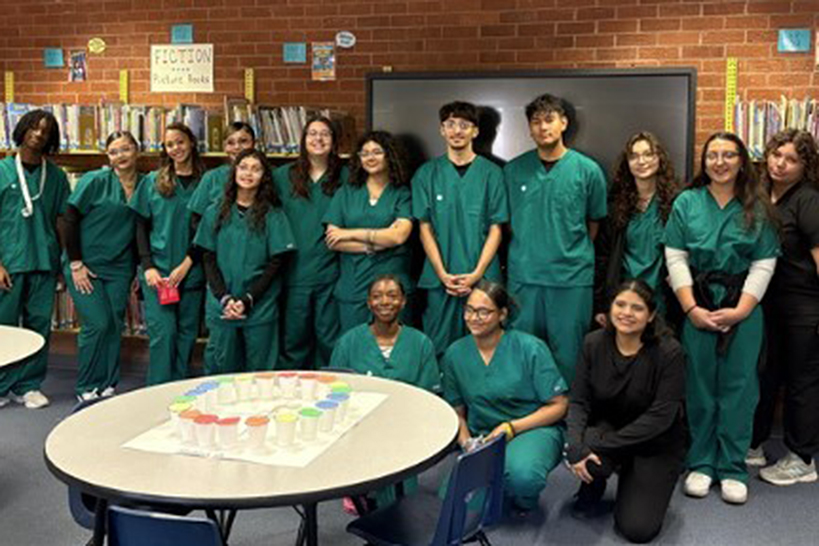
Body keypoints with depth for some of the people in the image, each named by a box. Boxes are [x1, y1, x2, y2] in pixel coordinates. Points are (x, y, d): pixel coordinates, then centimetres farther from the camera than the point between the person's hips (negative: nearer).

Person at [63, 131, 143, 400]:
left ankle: (108, 387, 18)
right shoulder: (95, 181, -8)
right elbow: (70, 221, -7)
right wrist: (75, 264, -11)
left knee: (115, 325, 5)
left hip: (119, 269, 4)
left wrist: (136, 269, 9)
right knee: (97, 323, -10)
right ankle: (87, 389, 7)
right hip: (86, 266, -4)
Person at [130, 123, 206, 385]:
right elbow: (141, 227, 6)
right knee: (163, 332, -6)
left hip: (192, 272, 0)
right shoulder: (152, 182, 7)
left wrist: (187, 265, -9)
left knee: (187, 333, 6)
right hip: (157, 271, 0)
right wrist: (148, 266, -5)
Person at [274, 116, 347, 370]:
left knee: (329, 338, 6)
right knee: (294, 338, 9)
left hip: (330, 271, -1)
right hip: (294, 270, 1)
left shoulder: (345, 177, 4)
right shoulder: (282, 176, 7)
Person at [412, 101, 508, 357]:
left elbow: (496, 228, 1)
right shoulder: (427, 173, 6)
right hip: (439, 277, 1)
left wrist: (477, 273, -9)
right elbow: (425, 228, 4)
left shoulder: (491, 173, 3)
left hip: (482, 277, 0)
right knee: (438, 347, 4)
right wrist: (442, 274, -7)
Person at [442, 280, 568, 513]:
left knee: (521, 474, -38)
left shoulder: (531, 348, -8)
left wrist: (511, 427, -15)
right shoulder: (454, 354, 3)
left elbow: (558, 406, -5)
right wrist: (466, 443, -8)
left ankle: (522, 506, 1)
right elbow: (457, 412, 12)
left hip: (534, 429, -3)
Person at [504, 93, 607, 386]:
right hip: (523, 276, 2)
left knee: (567, 353, 7)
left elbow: (594, 221, 10)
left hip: (571, 277, -1)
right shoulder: (513, 170, 3)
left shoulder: (588, 170, -2)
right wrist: (525, 252, 10)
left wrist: (575, 254, 10)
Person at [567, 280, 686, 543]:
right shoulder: (594, 343, -9)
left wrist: (602, 444, -28)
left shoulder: (669, 352, -20)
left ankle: (630, 479, 19)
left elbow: (660, 417, -23)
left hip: (657, 443, -2)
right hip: (608, 427, 2)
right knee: (583, 457, -33)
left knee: (638, 529, -14)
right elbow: (578, 401, -8)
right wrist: (576, 445, -28)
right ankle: (593, 485, 5)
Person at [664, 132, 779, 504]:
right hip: (697, 306, 0)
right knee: (700, 385, 5)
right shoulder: (686, 203, 3)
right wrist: (691, 308, -10)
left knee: (738, 386, 3)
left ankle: (733, 467, 14)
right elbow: (676, 258, -2)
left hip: (744, 308, 0)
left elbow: (764, 264, 0)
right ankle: (701, 463, 17)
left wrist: (740, 310, -11)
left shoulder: (756, 208, 4)